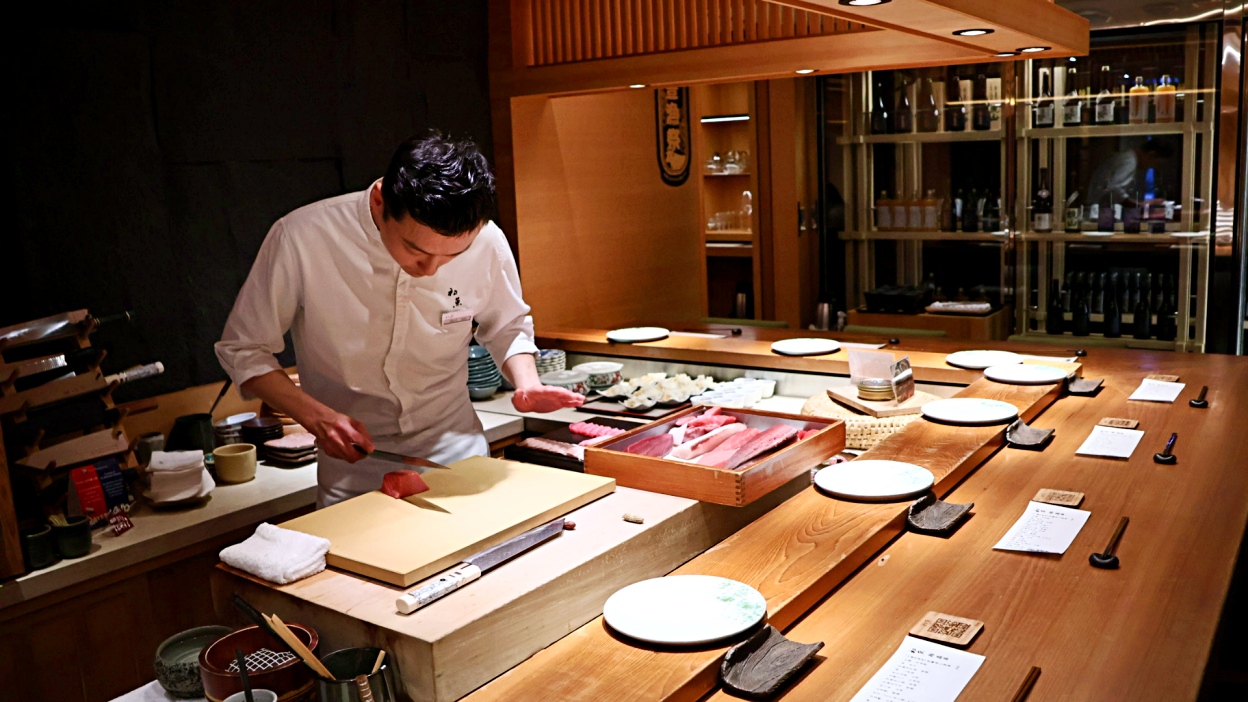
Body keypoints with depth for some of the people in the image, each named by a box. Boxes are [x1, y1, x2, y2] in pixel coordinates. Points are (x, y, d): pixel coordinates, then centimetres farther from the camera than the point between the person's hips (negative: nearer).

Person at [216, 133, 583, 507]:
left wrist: (527, 384, -13)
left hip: (457, 454, 1)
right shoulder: (300, 238, -20)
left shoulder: (486, 242, -15)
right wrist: (316, 416, -20)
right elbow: (242, 350, -7)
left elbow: (506, 326, 6)